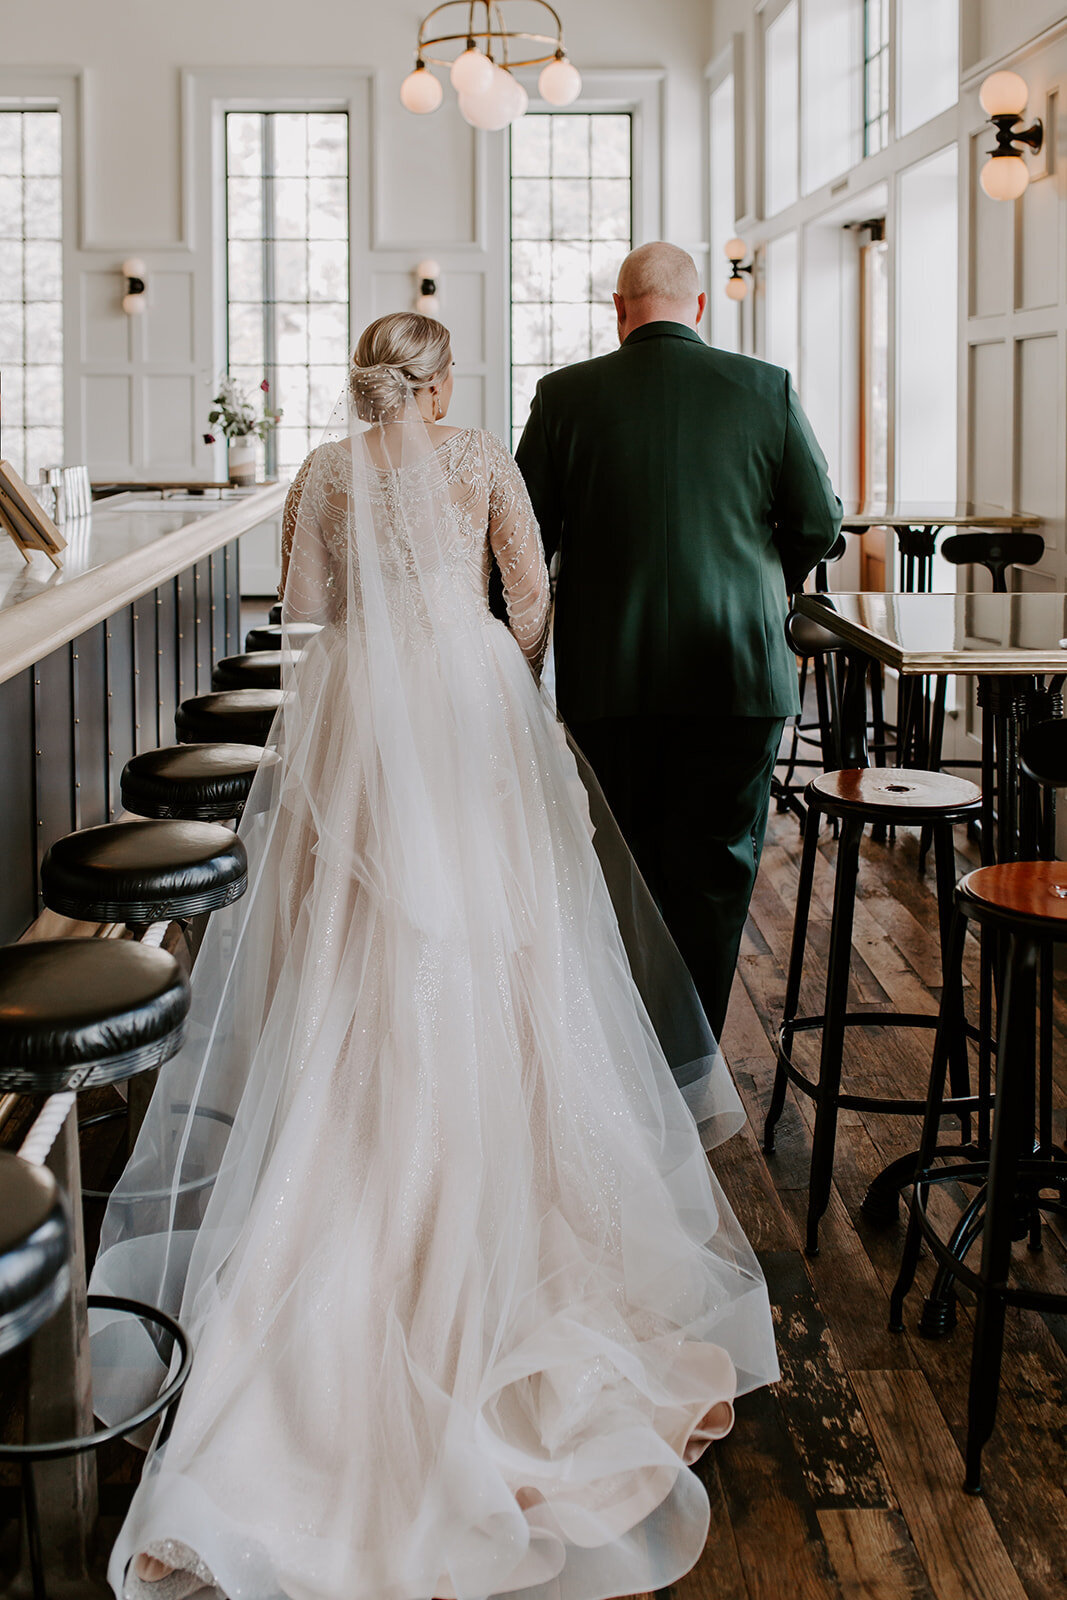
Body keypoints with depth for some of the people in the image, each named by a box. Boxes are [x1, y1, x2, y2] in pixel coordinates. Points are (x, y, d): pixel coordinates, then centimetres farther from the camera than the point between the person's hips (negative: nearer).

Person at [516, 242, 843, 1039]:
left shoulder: (566, 394, -2)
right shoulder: (766, 389, -1)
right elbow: (818, 522, 3)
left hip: (608, 672, 1)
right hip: (738, 672, 0)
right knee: (714, 872, 8)